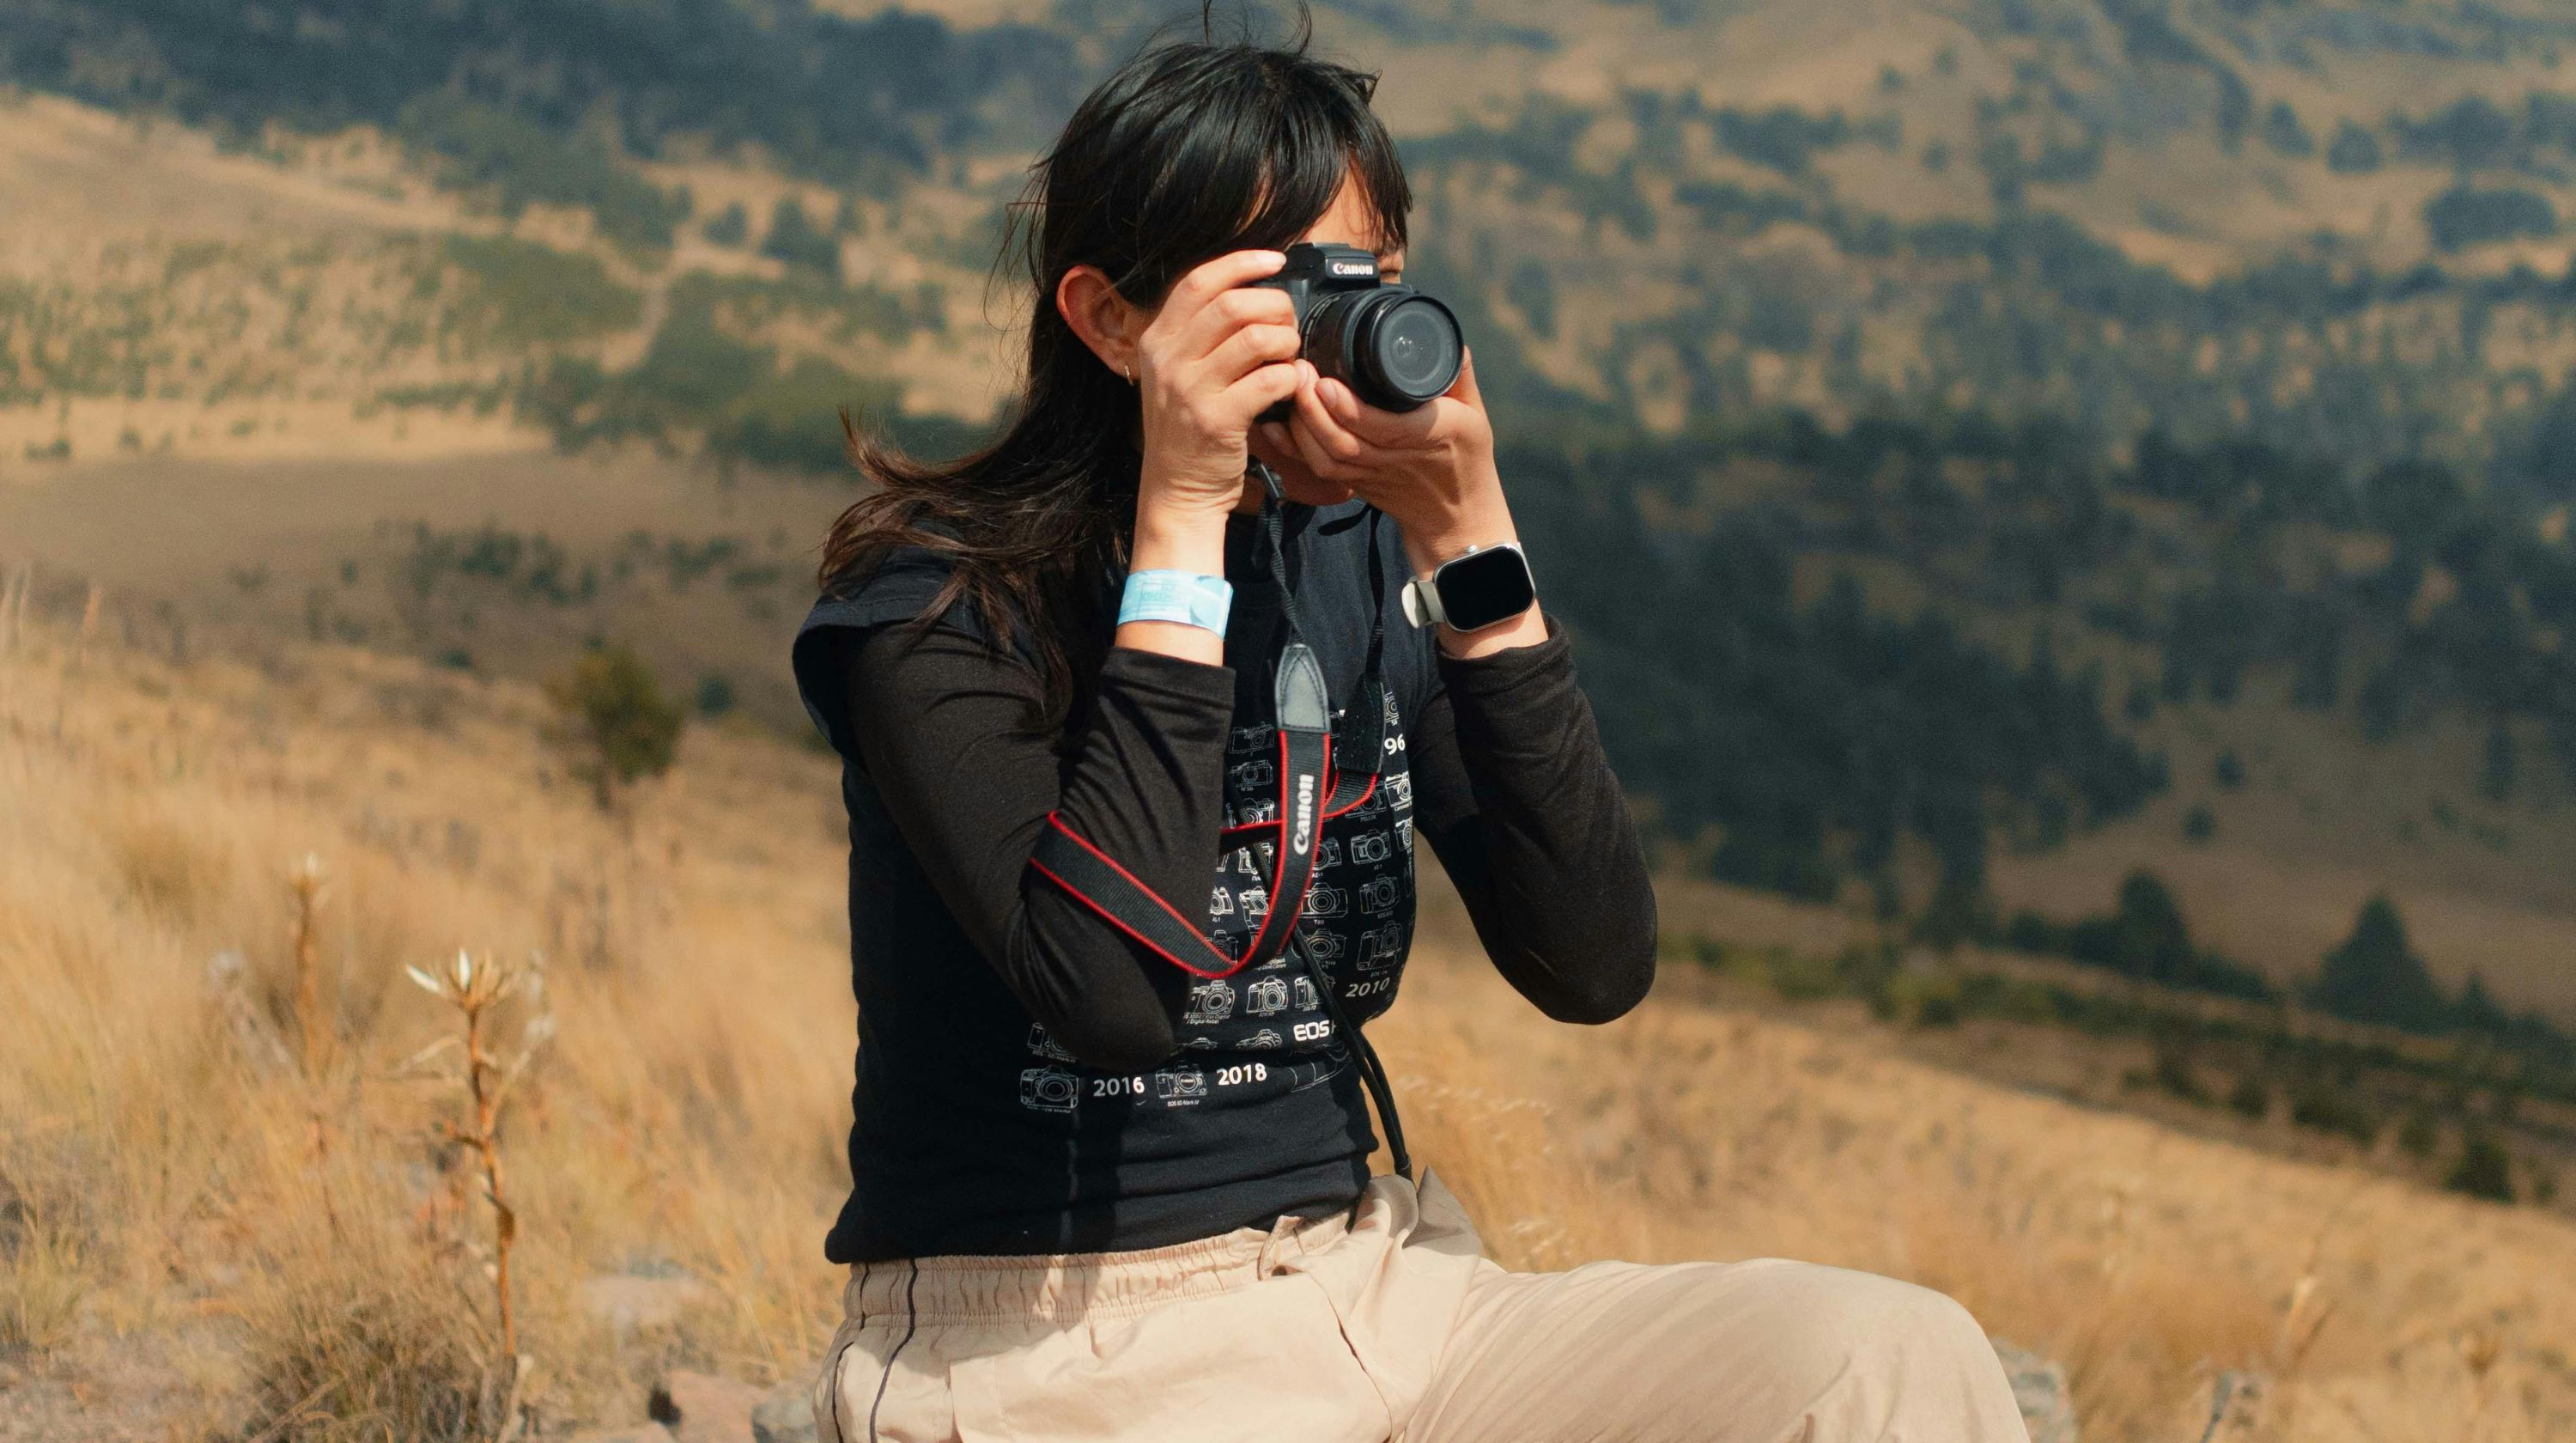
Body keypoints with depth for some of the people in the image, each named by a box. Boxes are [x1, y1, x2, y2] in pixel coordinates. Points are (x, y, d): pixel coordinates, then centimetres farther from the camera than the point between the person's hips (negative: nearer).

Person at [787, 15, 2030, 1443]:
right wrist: (1180, 521, -21)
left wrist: (1471, 548, -11)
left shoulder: (1362, 568, 5)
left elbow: (1592, 966, -3)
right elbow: (1110, 991, -26)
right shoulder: (936, 608, -9)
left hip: (1360, 1292, 6)